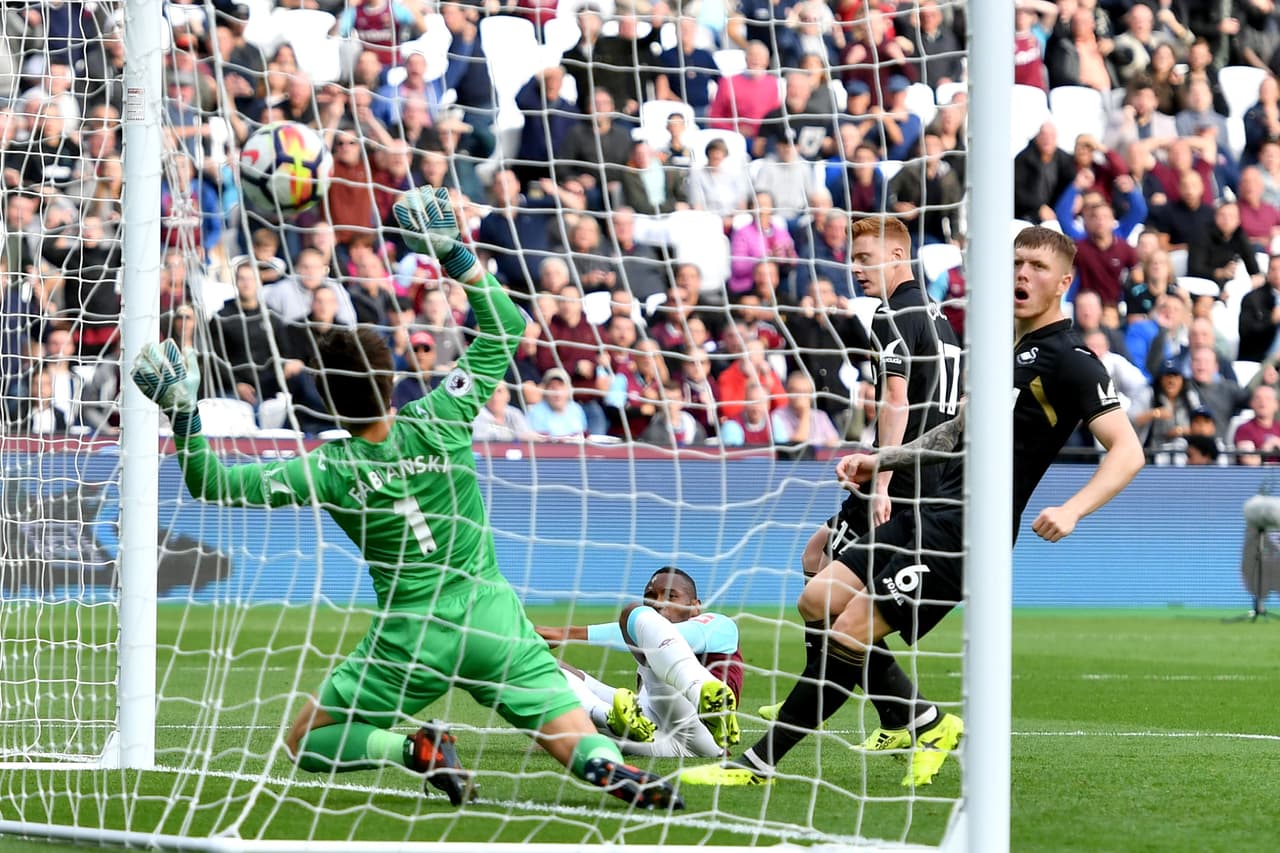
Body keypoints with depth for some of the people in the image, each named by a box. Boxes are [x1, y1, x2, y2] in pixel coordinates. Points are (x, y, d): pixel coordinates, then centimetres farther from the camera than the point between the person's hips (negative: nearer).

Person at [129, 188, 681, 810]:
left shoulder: (327, 473, -10)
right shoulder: (438, 424, -8)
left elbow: (214, 483, -5)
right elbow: (505, 327, 1)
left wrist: (182, 418, -1)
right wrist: (454, 254, -2)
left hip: (410, 637, -2)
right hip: (493, 617, 2)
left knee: (305, 743, 13)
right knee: (577, 742, 3)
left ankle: (415, 748, -12)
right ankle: (615, 771, -33)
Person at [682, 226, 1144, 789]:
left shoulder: (1069, 360, -10)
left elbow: (1126, 451, -17)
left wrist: (1071, 510, -31)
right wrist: (880, 461, 23)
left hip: (962, 531, -10)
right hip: (930, 515, 10)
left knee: (849, 633, -13)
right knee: (819, 601, 6)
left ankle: (760, 762, -6)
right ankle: (923, 724, 12)